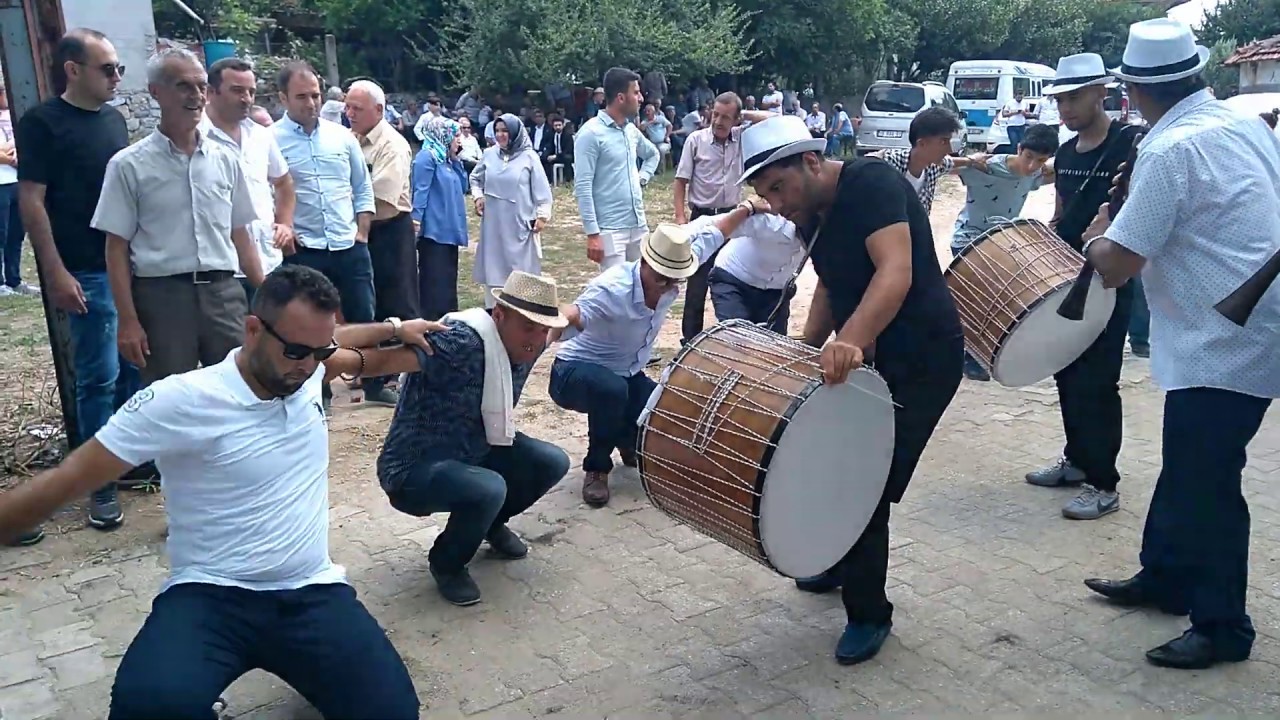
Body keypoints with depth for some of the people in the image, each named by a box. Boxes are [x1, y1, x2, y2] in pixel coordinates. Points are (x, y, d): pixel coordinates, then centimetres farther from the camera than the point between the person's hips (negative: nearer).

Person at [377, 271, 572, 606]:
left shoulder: (526, 345, -4)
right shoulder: (458, 342, -31)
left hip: (474, 452, 8)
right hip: (414, 469, -8)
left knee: (552, 462, -3)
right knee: (488, 489, -33)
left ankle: (492, 524, 27)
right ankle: (446, 564, 1)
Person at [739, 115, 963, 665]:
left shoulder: (871, 183, -22)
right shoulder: (811, 214, 4)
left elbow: (896, 273, -35)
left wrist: (850, 342, -50)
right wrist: (807, 351, 2)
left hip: (922, 357, -8)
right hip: (864, 353, 9)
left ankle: (870, 614, 12)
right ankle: (844, 565, 38)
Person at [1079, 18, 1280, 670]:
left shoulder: (1171, 151, -20)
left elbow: (1114, 268, -20)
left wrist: (1097, 238, 2)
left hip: (1224, 345, -9)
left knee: (1205, 482, 2)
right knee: (1185, 463, 20)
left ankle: (1223, 629, 16)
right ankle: (1165, 578, 36)